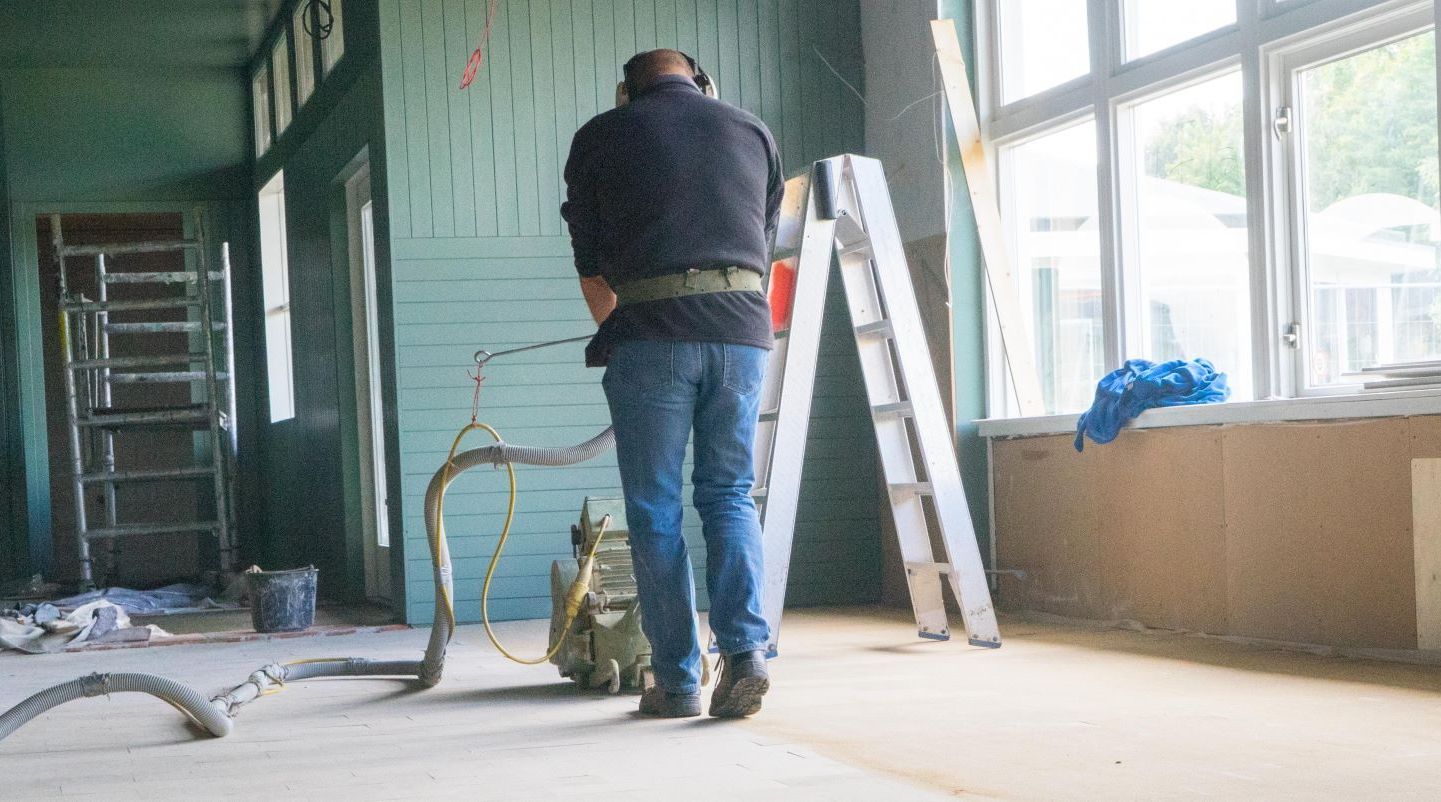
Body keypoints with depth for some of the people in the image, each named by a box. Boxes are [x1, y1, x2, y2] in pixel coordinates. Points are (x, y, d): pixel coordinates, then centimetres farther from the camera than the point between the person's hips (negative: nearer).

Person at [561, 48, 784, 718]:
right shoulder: (753, 133, 17)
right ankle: (745, 649, -5)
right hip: (742, 332, 3)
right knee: (729, 495, 12)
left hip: (652, 336, -2)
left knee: (655, 511, 5)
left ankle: (678, 681, 6)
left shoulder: (600, 138, 9)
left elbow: (592, 269, 13)